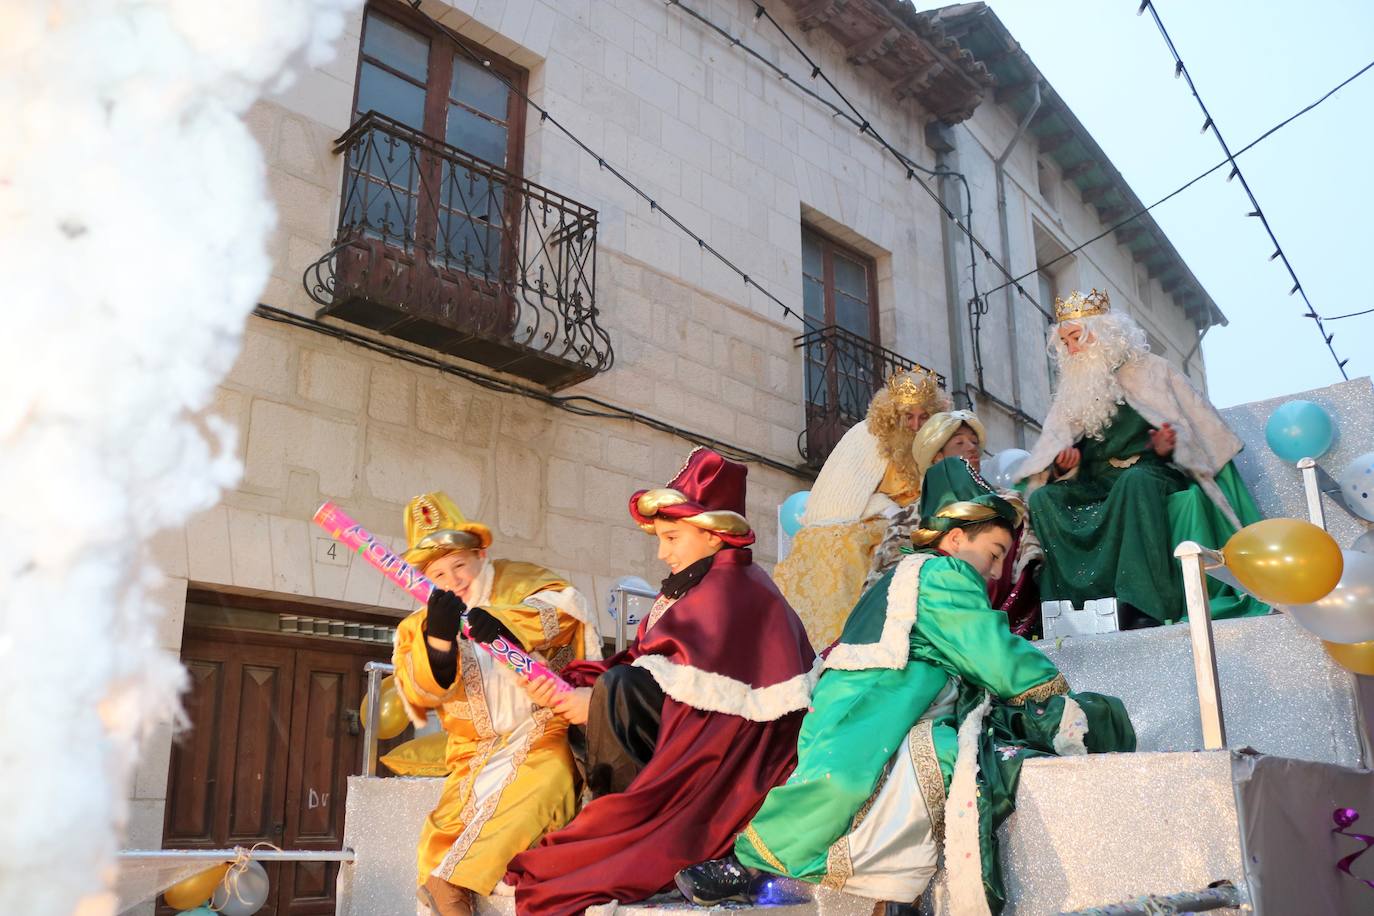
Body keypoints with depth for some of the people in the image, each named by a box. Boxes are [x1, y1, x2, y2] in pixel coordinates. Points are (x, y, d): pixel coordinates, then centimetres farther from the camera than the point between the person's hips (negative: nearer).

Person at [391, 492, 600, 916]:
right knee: (440, 843, -14)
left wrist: (502, 622, -36)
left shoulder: (517, 582, 4)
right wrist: (438, 638, -27)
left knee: (527, 800, -30)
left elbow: (562, 602, -17)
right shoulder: (417, 628, 11)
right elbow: (421, 693, -6)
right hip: (475, 755, 3)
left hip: (543, 740, -3)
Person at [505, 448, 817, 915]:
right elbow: (640, 663, 4)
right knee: (595, 694, 2)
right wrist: (569, 684, -9)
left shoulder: (732, 589, -12)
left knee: (618, 693, -20)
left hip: (726, 756, -9)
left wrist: (598, 701, -17)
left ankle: (630, 822, -8)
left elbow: (696, 688, -21)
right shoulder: (691, 589, 13)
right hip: (693, 738, 9)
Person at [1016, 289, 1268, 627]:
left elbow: (1194, 432, 1)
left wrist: (1167, 449, -19)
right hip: (1099, 490, 4)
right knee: (1042, 498, -24)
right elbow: (1057, 459, 16)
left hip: (1151, 475, -4)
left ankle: (1144, 604, -44)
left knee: (1134, 480, -39)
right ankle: (1082, 599, -36)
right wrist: (1064, 465, -7)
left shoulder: (1151, 372, 8)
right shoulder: (1072, 391, 19)